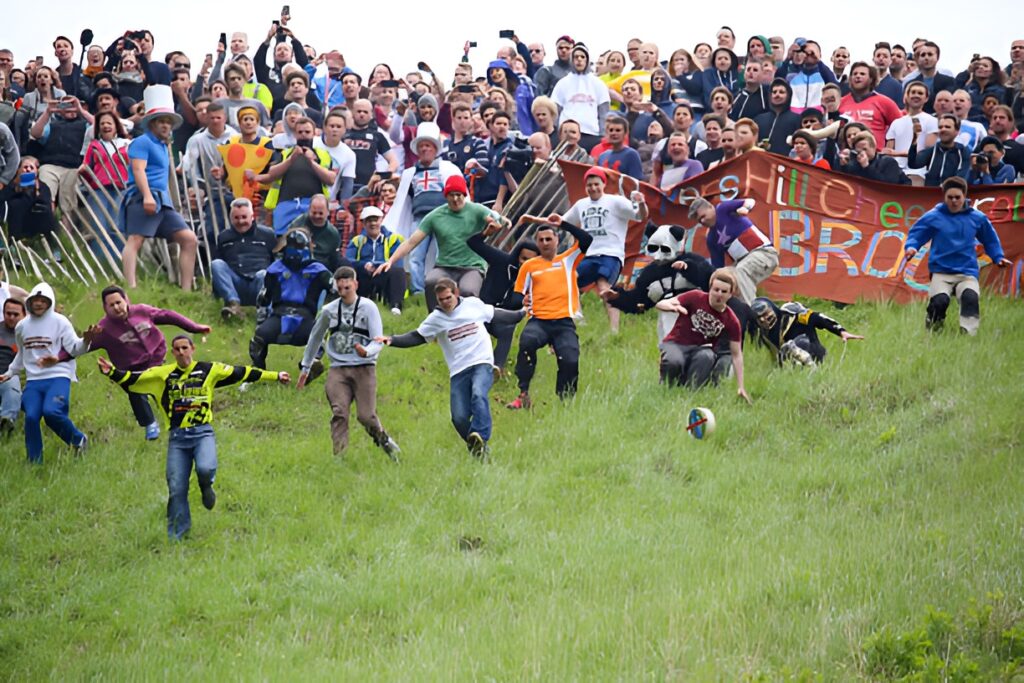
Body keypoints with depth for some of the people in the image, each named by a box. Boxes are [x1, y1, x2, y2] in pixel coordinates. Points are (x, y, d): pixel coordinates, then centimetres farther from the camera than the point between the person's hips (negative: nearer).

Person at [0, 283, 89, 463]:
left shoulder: (59, 322, 0)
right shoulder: (22, 327, 16)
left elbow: (74, 349, -6)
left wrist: (85, 342, -26)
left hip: (58, 377, -5)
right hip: (33, 380, 5)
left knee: (51, 411, -27)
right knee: (31, 417, -13)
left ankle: (78, 440, -2)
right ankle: (35, 462, -2)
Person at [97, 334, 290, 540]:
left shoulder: (209, 370, 6)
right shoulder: (162, 374, 7)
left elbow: (242, 373, 9)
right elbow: (133, 379, 3)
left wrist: (275, 376, 12)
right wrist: (113, 373, -14)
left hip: (202, 432, -1)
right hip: (177, 437, 1)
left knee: (205, 468, -30)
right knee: (176, 488, 0)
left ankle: (206, 487, 8)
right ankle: (176, 536, 15)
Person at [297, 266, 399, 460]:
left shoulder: (368, 307, -1)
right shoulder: (329, 311, 9)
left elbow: (378, 341, -7)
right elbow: (315, 338, 23)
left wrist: (367, 352, -30)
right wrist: (305, 368, 28)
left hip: (364, 368, -2)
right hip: (338, 370, 2)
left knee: (366, 415, -10)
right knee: (339, 413, -16)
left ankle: (385, 441, 19)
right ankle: (338, 456, -19)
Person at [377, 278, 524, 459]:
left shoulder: (473, 305, 6)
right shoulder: (436, 318, 4)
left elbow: (496, 315, 23)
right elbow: (416, 337, 4)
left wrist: (520, 314, 30)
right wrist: (392, 340, -10)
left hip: (482, 363, -2)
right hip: (458, 371, 2)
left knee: (478, 395, -31)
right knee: (459, 418, -7)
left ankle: (480, 437, -39)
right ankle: (476, 446, 13)